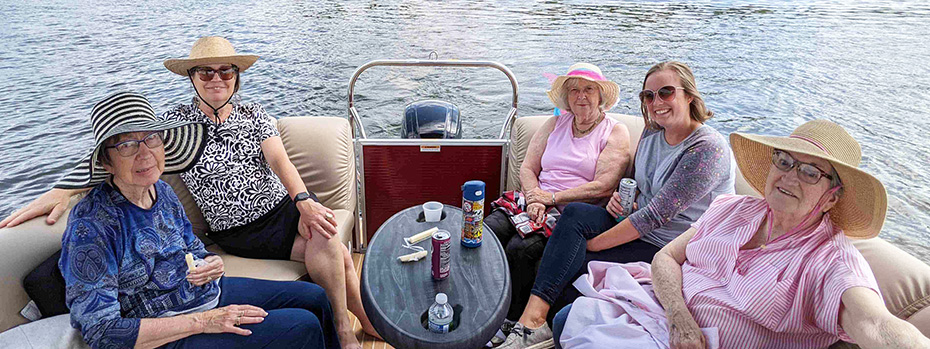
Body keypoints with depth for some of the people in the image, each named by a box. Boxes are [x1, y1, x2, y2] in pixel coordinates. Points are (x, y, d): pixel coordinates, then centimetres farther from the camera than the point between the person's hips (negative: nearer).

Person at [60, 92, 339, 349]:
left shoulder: (160, 190, 1)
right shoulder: (90, 226, -22)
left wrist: (210, 263, -8)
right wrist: (202, 321, -26)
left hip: (210, 292, 8)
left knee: (314, 297, 9)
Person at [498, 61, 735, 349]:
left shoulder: (708, 149, -20)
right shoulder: (652, 133, 6)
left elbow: (656, 215, -24)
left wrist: (592, 244, -22)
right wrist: (619, 196, -4)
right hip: (639, 229, 7)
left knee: (568, 267, -23)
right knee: (575, 213, -20)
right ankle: (533, 316, -27)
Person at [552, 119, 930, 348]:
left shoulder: (833, 261, -12)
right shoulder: (732, 209, 4)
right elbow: (666, 257, 2)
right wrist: (679, 318, -16)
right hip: (663, 305, 6)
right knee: (572, 316, -6)